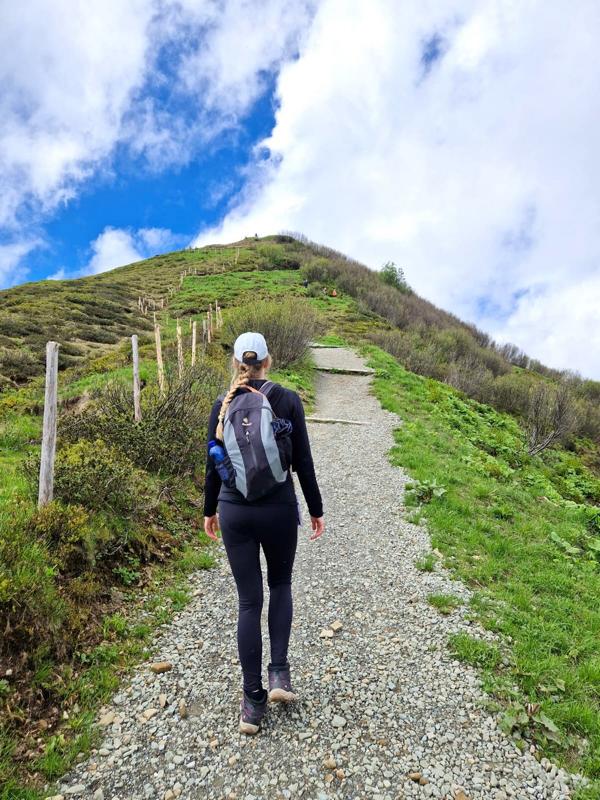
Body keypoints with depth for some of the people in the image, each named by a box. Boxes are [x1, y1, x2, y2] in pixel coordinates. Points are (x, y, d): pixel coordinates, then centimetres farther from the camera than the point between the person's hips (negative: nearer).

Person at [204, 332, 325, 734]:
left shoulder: (223, 404, 0)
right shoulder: (288, 400, -6)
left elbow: (213, 464, 4)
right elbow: (303, 462, -6)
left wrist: (209, 510, 17)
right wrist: (316, 509, 4)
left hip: (234, 511, 2)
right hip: (278, 508, -1)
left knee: (249, 601, 11)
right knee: (281, 584, 24)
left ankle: (253, 702, 18)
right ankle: (280, 673, 15)